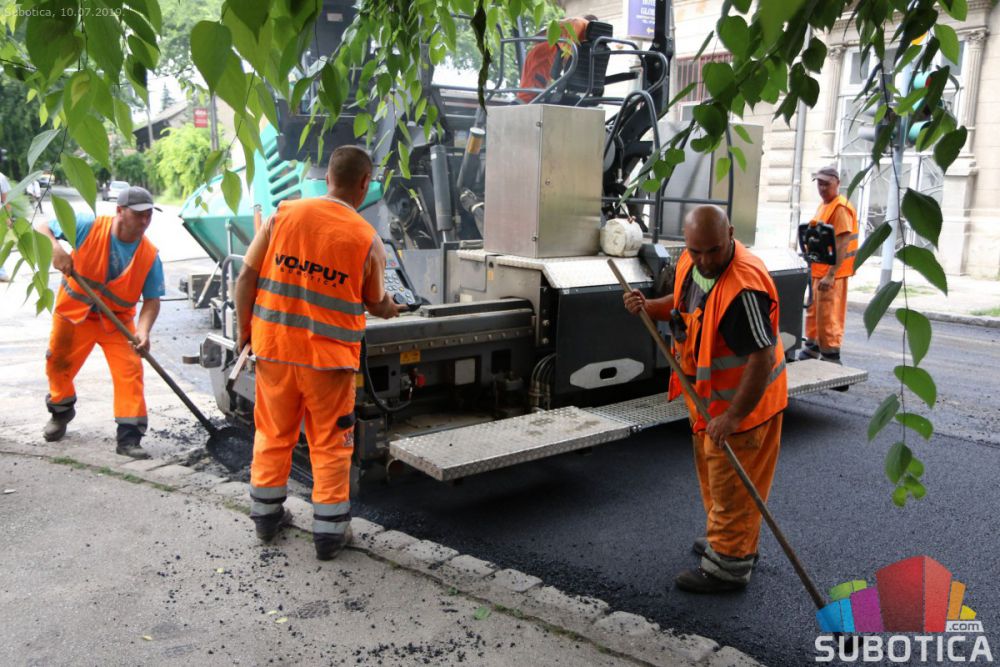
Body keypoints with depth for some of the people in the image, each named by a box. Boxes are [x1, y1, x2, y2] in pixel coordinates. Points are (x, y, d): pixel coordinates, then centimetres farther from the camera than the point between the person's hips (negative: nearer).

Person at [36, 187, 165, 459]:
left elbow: (152, 300, -12)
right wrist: (55, 248, -33)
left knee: (130, 370, -15)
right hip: (74, 313, 0)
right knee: (58, 365, 16)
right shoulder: (89, 226, -18)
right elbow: (41, 228, -10)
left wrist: (143, 330, -30)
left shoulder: (150, 255, -15)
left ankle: (129, 436, -11)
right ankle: (61, 411, 47)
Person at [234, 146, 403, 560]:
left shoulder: (283, 215, -3)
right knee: (330, 444, 11)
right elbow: (375, 303, 5)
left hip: (273, 347, 3)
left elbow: (247, 277, -2)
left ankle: (266, 516, 33)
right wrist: (393, 310, 27)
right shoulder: (367, 240, -7)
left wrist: (244, 329, 10)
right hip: (329, 356, -3)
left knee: (273, 434, 19)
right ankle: (329, 532, 18)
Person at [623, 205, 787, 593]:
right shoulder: (691, 261, -3)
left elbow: (763, 358, -32)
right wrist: (649, 307, -2)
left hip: (742, 400, -10)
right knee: (712, 471, 24)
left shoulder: (743, 288, -33)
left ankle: (726, 567, 20)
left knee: (731, 484, 4)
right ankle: (730, 542, 44)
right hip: (709, 394, 10)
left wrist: (733, 416, -29)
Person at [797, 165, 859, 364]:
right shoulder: (823, 205, 13)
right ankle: (812, 348, 32)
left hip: (831, 273, -9)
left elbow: (842, 245, -21)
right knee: (813, 311, 19)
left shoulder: (841, 208, -16)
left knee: (828, 316, -5)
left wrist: (831, 275, -26)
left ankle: (831, 357, 1)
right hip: (818, 270, 9)